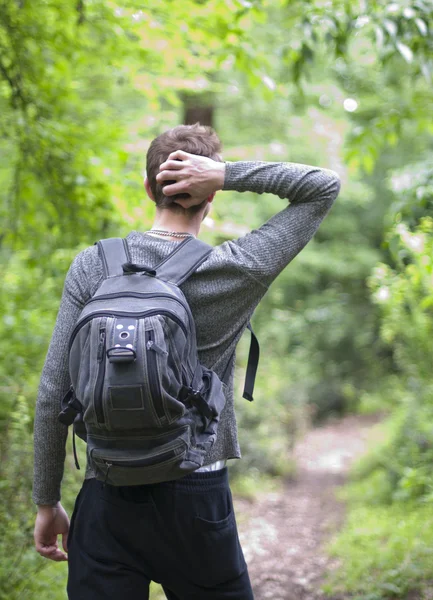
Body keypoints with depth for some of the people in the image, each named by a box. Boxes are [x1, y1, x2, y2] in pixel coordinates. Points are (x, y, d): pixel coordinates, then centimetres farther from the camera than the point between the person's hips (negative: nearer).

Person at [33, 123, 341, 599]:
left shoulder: (92, 267, -4)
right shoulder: (238, 271, -8)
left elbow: (53, 394, -3)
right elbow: (325, 186, 3)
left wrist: (47, 501, 7)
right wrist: (228, 174, -9)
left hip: (107, 500, 2)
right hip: (196, 501, -1)